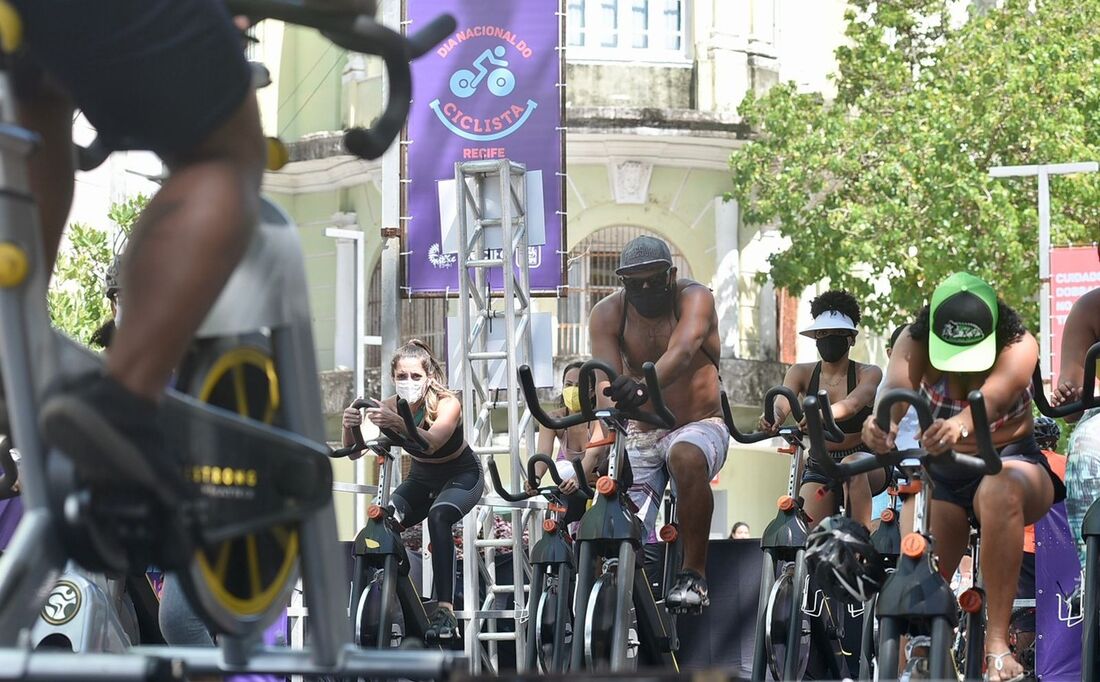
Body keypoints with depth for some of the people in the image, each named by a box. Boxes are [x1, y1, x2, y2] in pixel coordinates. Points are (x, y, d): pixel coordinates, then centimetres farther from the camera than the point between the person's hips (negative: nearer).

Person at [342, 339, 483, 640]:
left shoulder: (447, 404, -28)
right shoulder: (390, 406, -18)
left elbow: (431, 443, -48)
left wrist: (398, 424, -66)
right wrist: (350, 427, -48)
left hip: (461, 476, -5)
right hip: (421, 477, 5)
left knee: (439, 516, -36)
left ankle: (445, 609, -38)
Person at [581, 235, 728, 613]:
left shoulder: (694, 298, -14)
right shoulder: (607, 313, -7)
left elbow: (682, 352, -35)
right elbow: (607, 385, -20)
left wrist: (643, 389, -57)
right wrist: (599, 445, -40)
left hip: (699, 426, -3)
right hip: (641, 435, 3)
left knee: (686, 457, -39)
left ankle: (694, 574, -30)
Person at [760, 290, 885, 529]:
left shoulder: (868, 374, -7)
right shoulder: (802, 373, 1)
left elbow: (853, 404, -30)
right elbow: (782, 403, -19)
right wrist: (773, 417, -45)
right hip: (819, 469, 3)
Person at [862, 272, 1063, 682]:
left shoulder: (1019, 346, -21)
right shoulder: (914, 343, -15)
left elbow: (993, 395, -43)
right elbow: (898, 385, -37)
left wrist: (960, 425, -66)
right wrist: (884, 421, -62)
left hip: (1008, 463, -3)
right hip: (940, 474, 3)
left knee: (1000, 492, -39)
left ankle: (997, 643, -37)